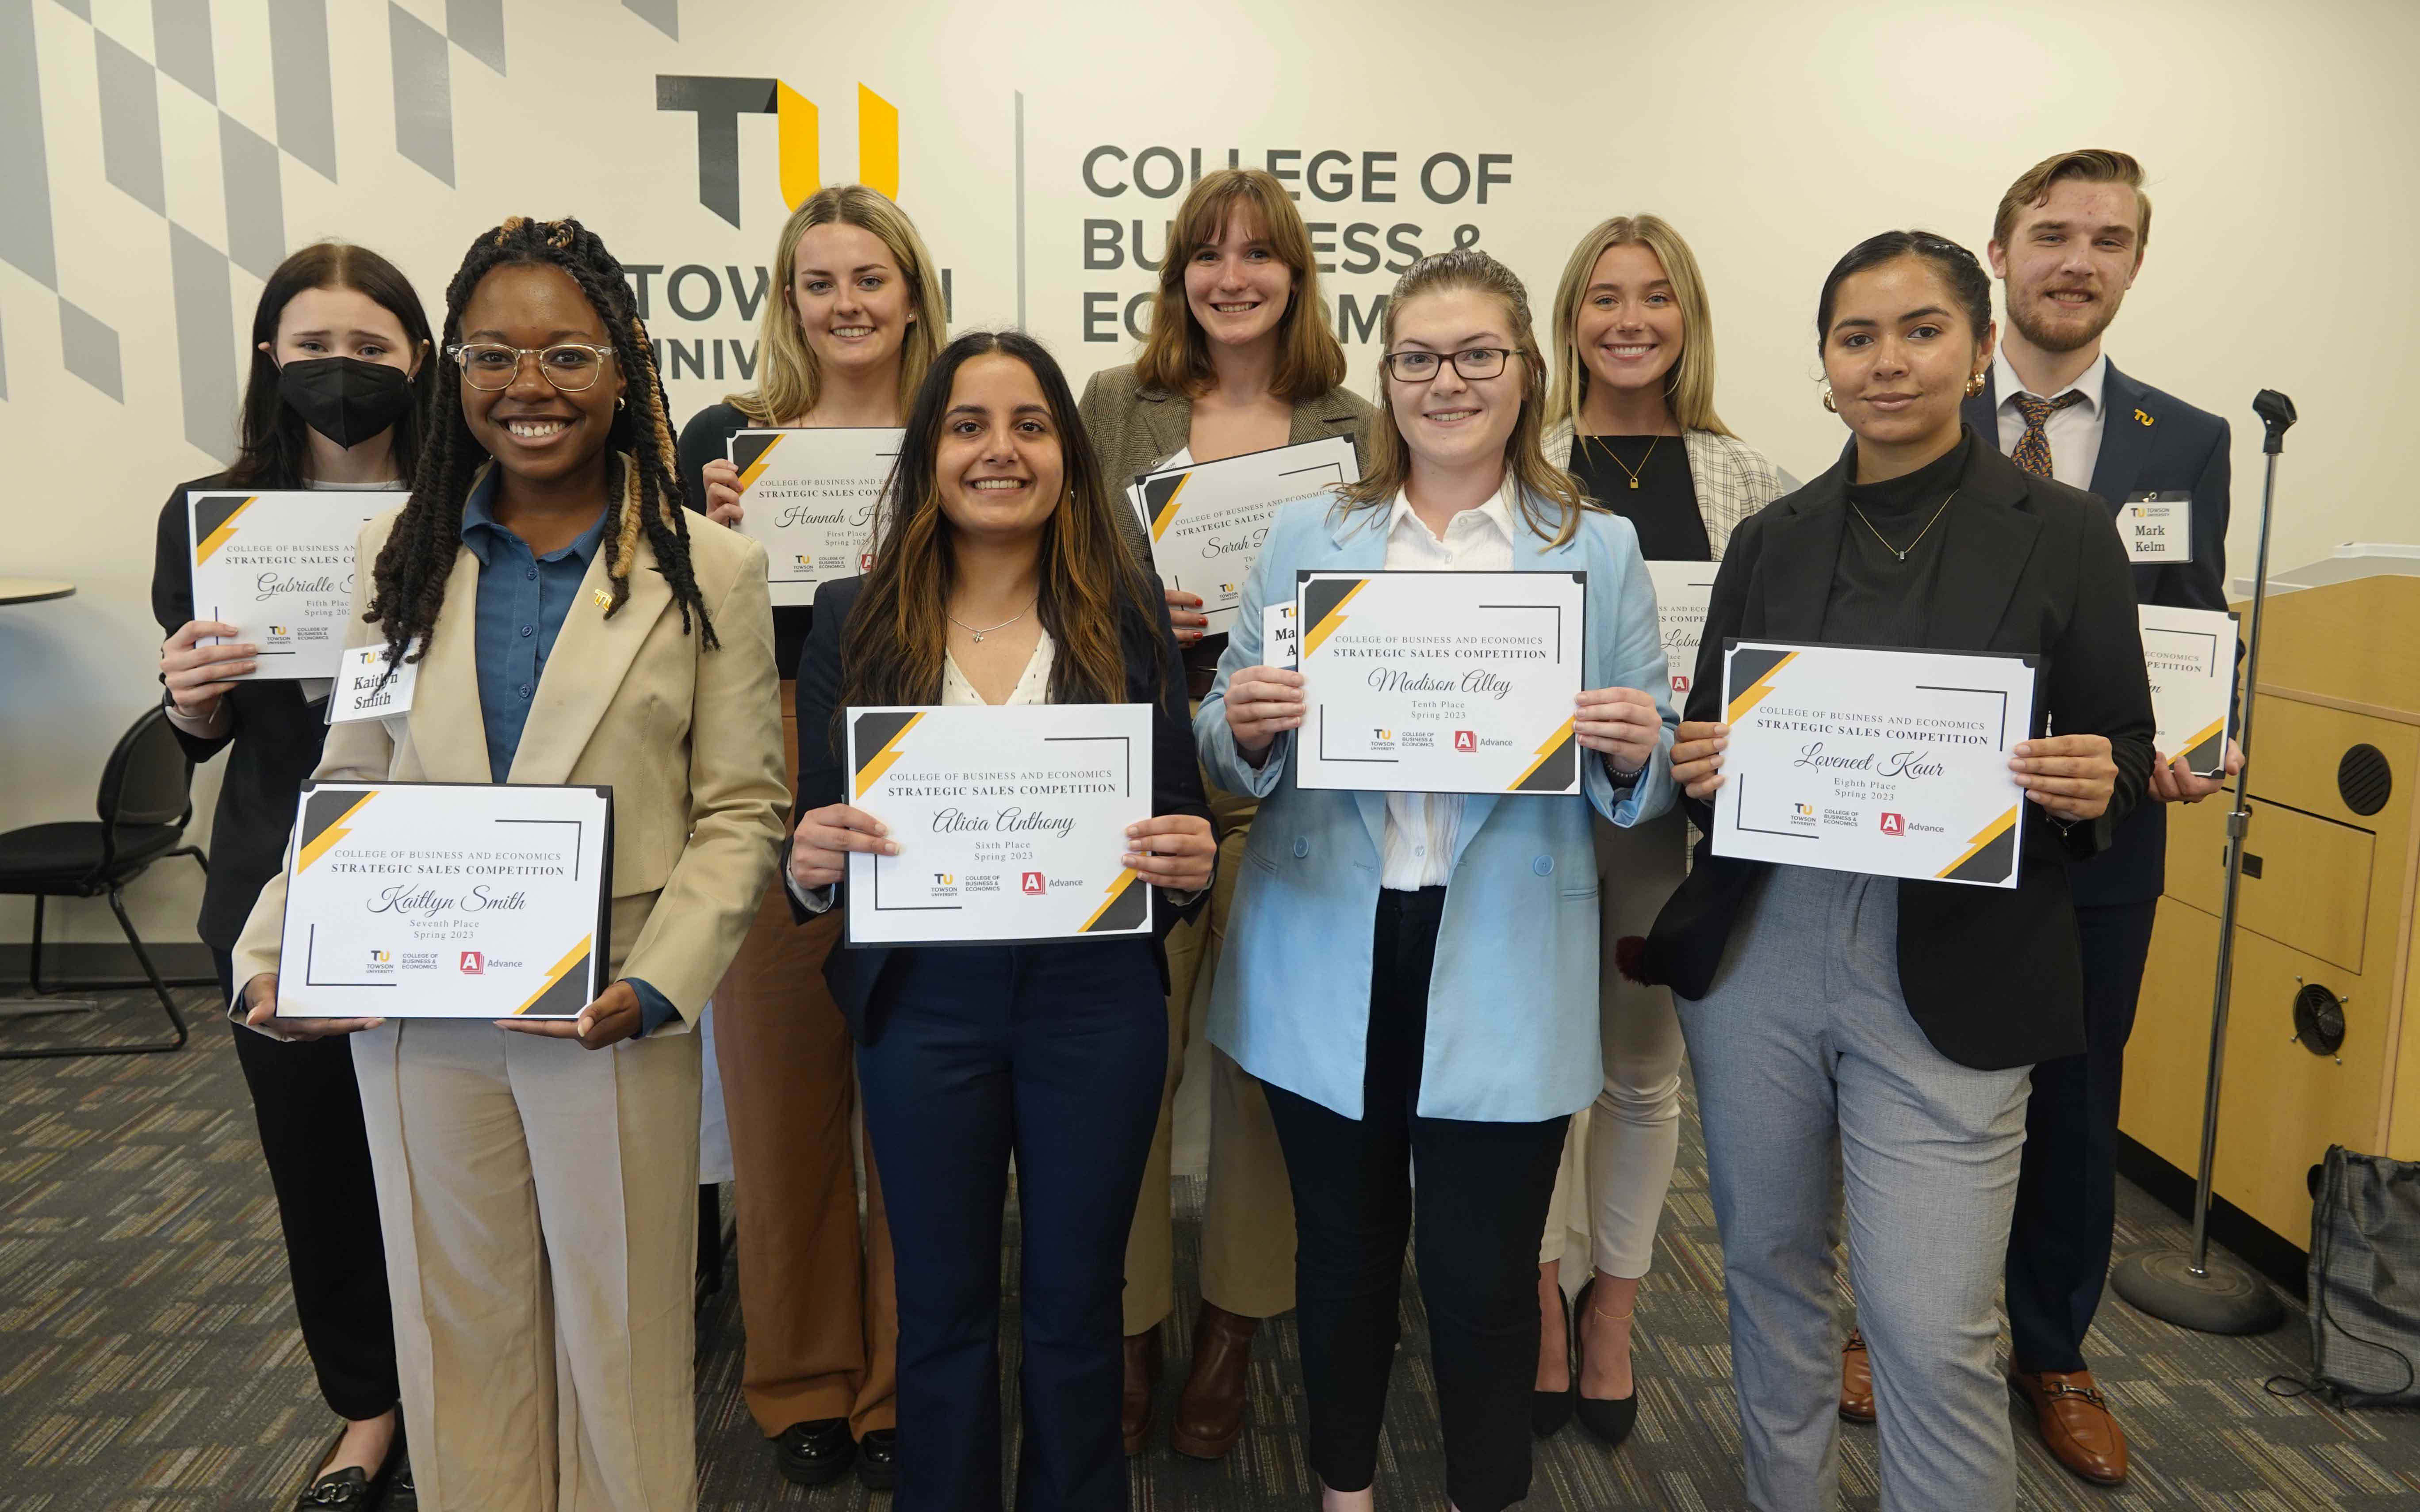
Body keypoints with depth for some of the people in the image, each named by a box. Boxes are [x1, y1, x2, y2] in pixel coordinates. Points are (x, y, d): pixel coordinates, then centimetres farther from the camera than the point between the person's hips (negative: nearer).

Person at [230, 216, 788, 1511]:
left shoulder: (709, 572, -4)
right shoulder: (398, 557, 5)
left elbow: (739, 811, -6)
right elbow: (349, 785, 9)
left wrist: (658, 980, -18)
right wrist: (276, 952, -5)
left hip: (611, 1017, -2)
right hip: (417, 1015, 3)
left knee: (619, 1333, 13)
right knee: (458, 1331, 17)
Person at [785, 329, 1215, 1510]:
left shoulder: (1127, 612, 0)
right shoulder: (854, 621, 1)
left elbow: (1181, 820, 4)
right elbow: (815, 834, 3)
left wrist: (1188, 862, -17)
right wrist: (812, 863, -19)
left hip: (1097, 1001, 0)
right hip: (924, 1004, 0)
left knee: (1076, 1303, 15)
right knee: (944, 1309, 15)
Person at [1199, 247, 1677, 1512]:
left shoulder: (1602, 551, 3)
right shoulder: (1307, 537, 6)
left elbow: (1649, 778, 4)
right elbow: (1228, 750, 6)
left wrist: (1633, 754, -18)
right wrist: (1245, 729, -16)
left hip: (1504, 975, -1)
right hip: (1330, 963, 2)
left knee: (1482, 1272, 7)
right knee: (1343, 1253, 16)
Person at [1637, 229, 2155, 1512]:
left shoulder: (2062, 532, 0)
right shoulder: (1772, 539, 8)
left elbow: (2121, 747, 4)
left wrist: (2094, 783, -18)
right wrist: (1695, 767, -10)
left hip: (1950, 974, -3)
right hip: (1756, 949, 4)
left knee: (1932, 1331, -3)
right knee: (1767, 1265, 16)